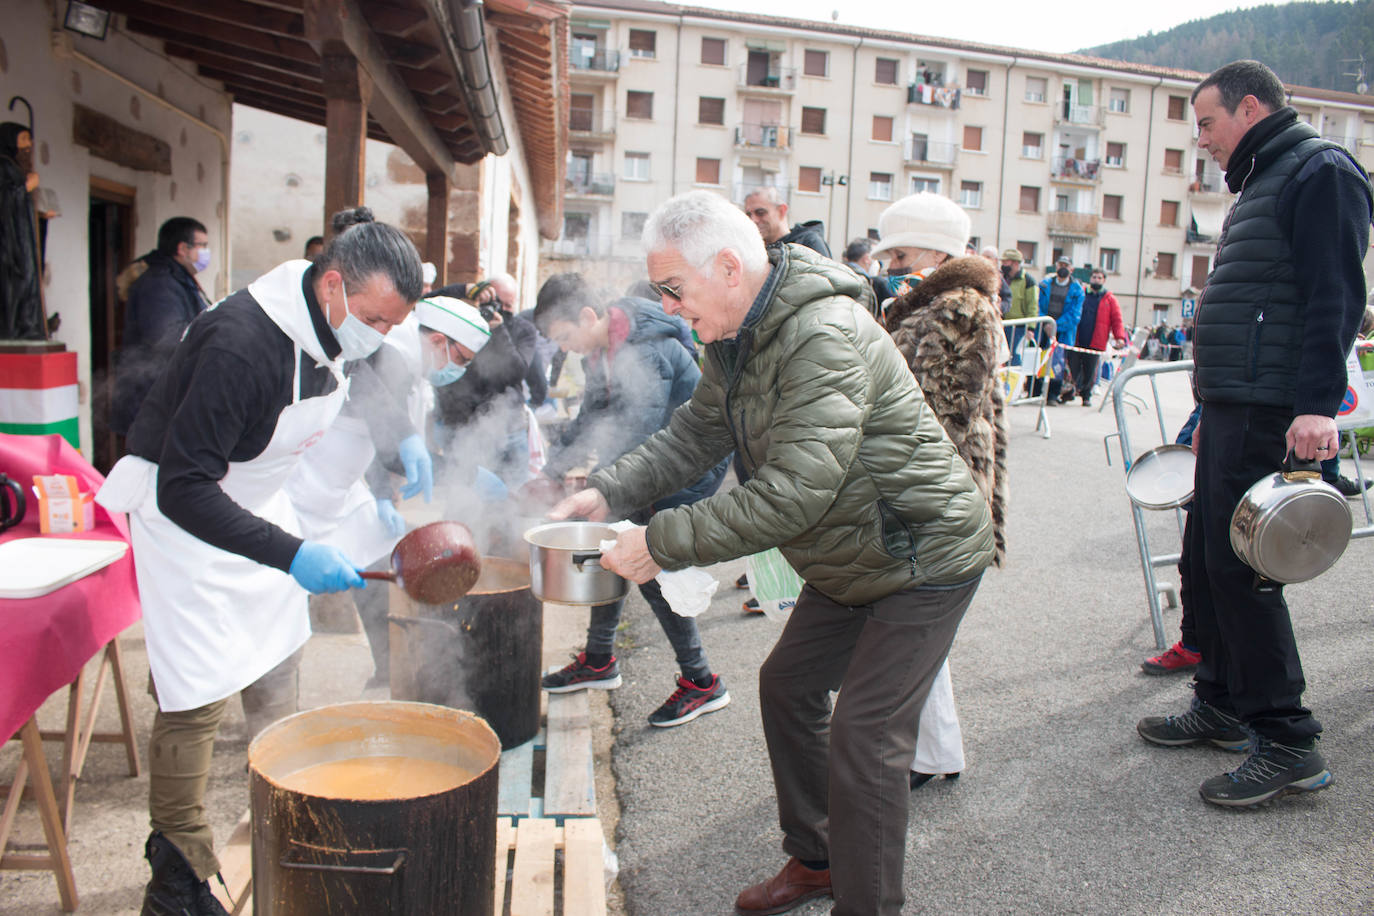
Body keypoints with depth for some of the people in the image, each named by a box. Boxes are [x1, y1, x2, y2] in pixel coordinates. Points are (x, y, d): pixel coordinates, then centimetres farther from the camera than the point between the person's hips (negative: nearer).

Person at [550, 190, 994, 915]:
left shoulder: (825, 337, -31)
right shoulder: (737, 338, 0)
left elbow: (795, 493, -36)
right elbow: (695, 433, 6)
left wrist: (665, 542, -32)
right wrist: (608, 492, -9)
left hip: (924, 557, -10)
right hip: (847, 561, 10)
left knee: (863, 736, -10)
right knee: (788, 685, 16)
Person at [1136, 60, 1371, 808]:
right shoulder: (1263, 183, 21)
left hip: (1271, 415, -10)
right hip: (1231, 410, 10)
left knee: (1241, 568, -9)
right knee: (1207, 560, 14)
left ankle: (1288, 744, 1)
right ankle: (1222, 704, 28)